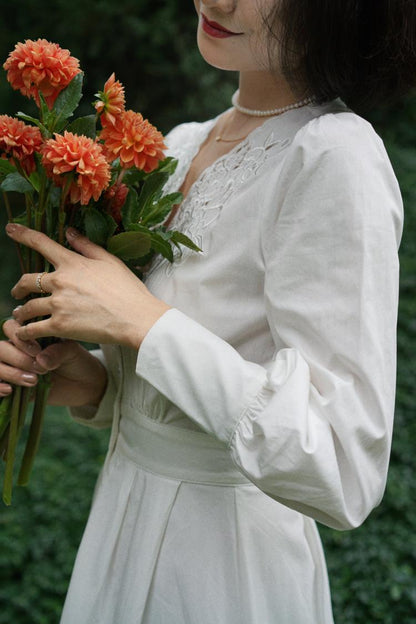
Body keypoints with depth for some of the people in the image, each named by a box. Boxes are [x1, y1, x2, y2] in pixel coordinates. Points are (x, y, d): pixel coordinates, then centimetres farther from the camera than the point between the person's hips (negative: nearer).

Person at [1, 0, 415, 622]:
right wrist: (87, 383, -10)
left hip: (226, 570, -7)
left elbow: (344, 476, -28)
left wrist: (137, 318, -24)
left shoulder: (336, 158, -22)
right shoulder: (182, 144, 2)